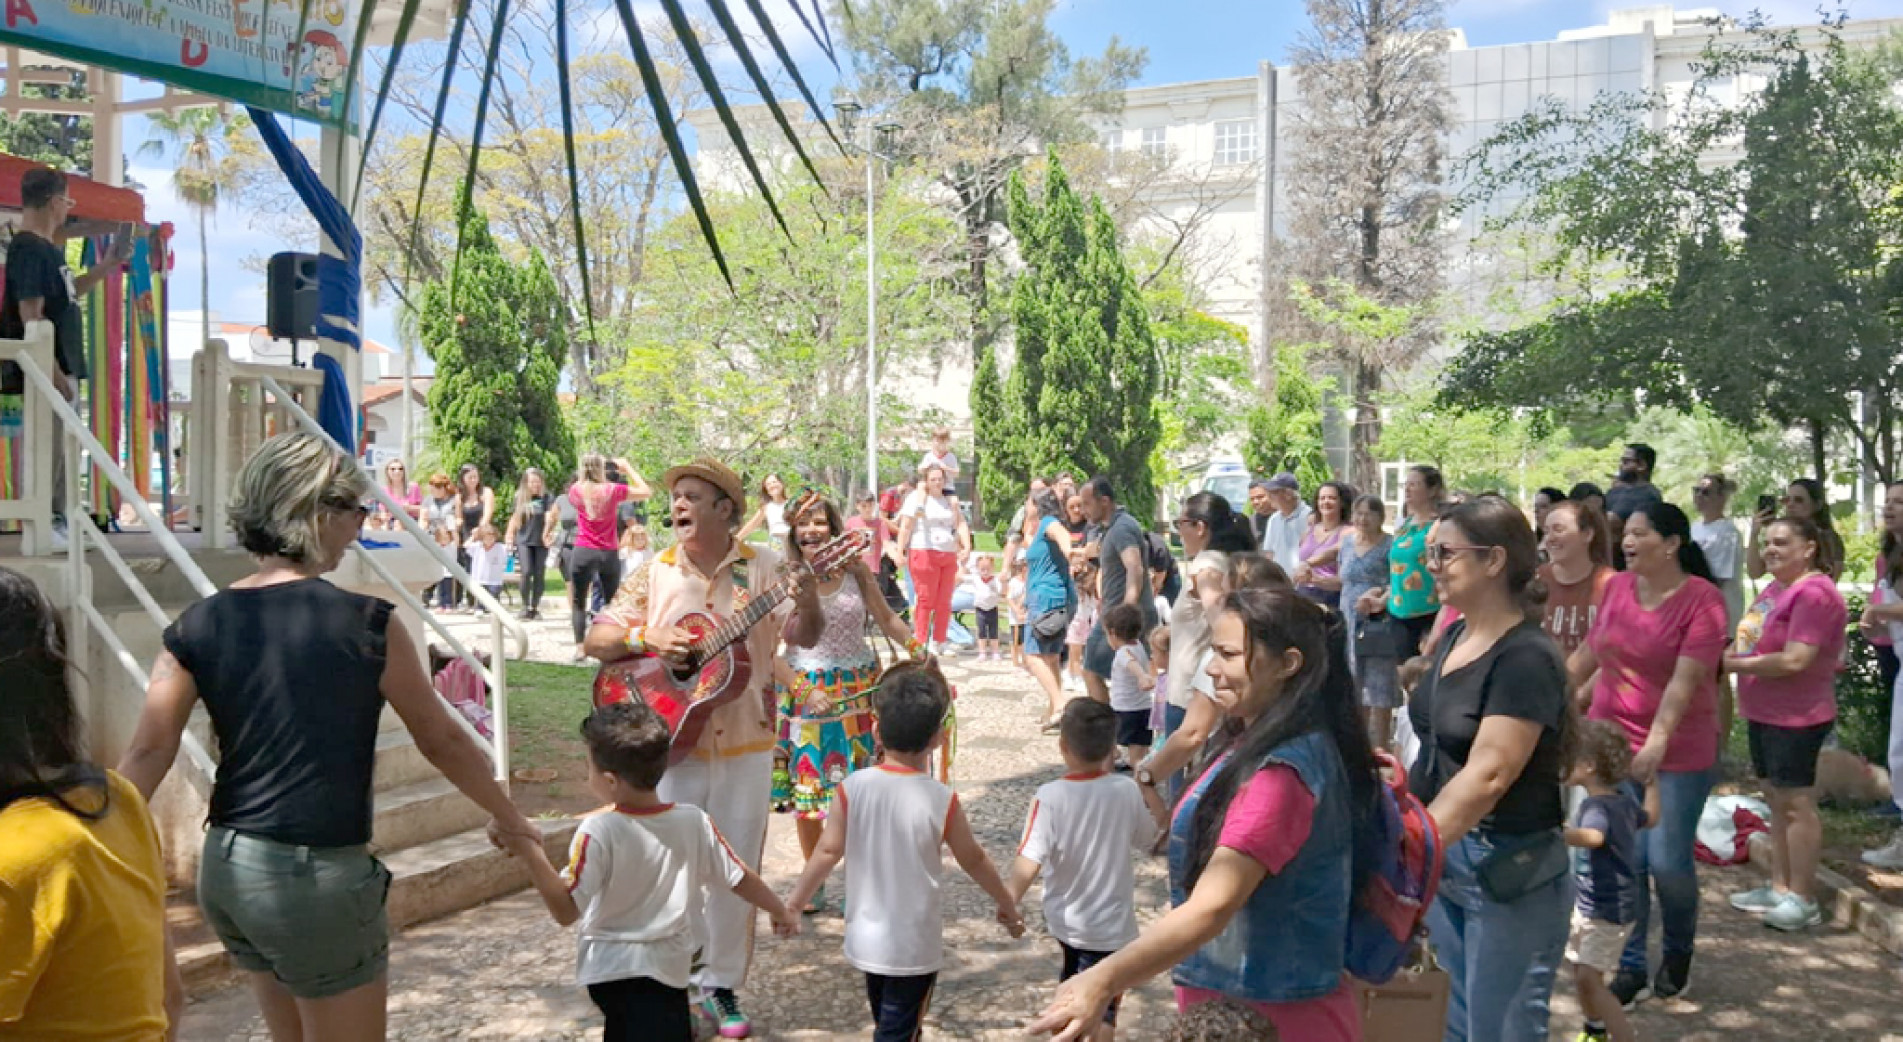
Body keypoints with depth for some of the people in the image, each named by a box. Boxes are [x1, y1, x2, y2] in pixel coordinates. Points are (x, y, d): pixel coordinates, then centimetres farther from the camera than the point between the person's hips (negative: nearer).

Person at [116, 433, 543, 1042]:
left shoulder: (199, 627, -1)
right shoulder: (368, 624, -13)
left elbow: (147, 754, -5)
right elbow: (441, 740, -4)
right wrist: (509, 818, 10)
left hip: (225, 870, 6)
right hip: (317, 876, -6)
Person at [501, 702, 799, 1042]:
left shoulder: (597, 832, -21)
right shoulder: (694, 822, -9)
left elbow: (567, 912, -22)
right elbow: (740, 879, 0)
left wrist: (530, 853, -27)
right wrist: (780, 911, 16)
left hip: (611, 968, -2)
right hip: (670, 966, 2)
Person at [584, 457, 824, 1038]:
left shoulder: (764, 568, -2)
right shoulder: (654, 575, 1)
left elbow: (806, 638, -6)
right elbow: (594, 640, 3)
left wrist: (808, 602, -27)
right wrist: (646, 640, -16)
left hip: (745, 745, 0)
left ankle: (723, 986, 24)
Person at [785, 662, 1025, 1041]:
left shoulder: (853, 788, -13)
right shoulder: (942, 800, -17)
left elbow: (828, 852, -6)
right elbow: (973, 860, -3)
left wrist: (793, 903, 8)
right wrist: (1007, 904, 14)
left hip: (866, 940, 4)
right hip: (915, 947, -4)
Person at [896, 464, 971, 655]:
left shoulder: (950, 501, 19)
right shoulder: (916, 497, 3)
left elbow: (961, 524, 11)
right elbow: (905, 527, -3)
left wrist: (967, 547, -5)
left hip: (949, 556, 5)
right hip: (924, 553, -5)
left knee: (944, 602, 4)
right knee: (926, 600, -9)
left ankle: (938, 643, 10)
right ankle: (920, 642, -5)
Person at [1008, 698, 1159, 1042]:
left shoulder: (1050, 796, -21)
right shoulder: (1126, 790, -14)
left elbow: (1029, 863, -27)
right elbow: (1147, 839, 5)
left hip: (1066, 921, 0)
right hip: (1113, 924, 0)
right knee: (1101, 1012, 12)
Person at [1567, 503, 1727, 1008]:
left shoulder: (1702, 599, -12)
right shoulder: (1617, 586, 2)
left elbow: (1685, 679, -21)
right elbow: (1587, 654, 13)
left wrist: (1657, 741, -29)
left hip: (1678, 753, -4)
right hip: (1611, 744, 4)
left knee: (1667, 860, 1)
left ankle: (1677, 951, 30)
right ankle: (1631, 966, 17)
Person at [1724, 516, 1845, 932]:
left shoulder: (1814, 593, -20)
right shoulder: (1774, 588, 11)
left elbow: (1795, 660, -26)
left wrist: (1736, 665, -16)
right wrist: (1733, 651, -1)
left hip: (1797, 717, -10)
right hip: (1765, 713, 10)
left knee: (1796, 804, -1)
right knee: (1776, 801, 16)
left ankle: (1803, 899, 9)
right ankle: (1780, 887, 26)